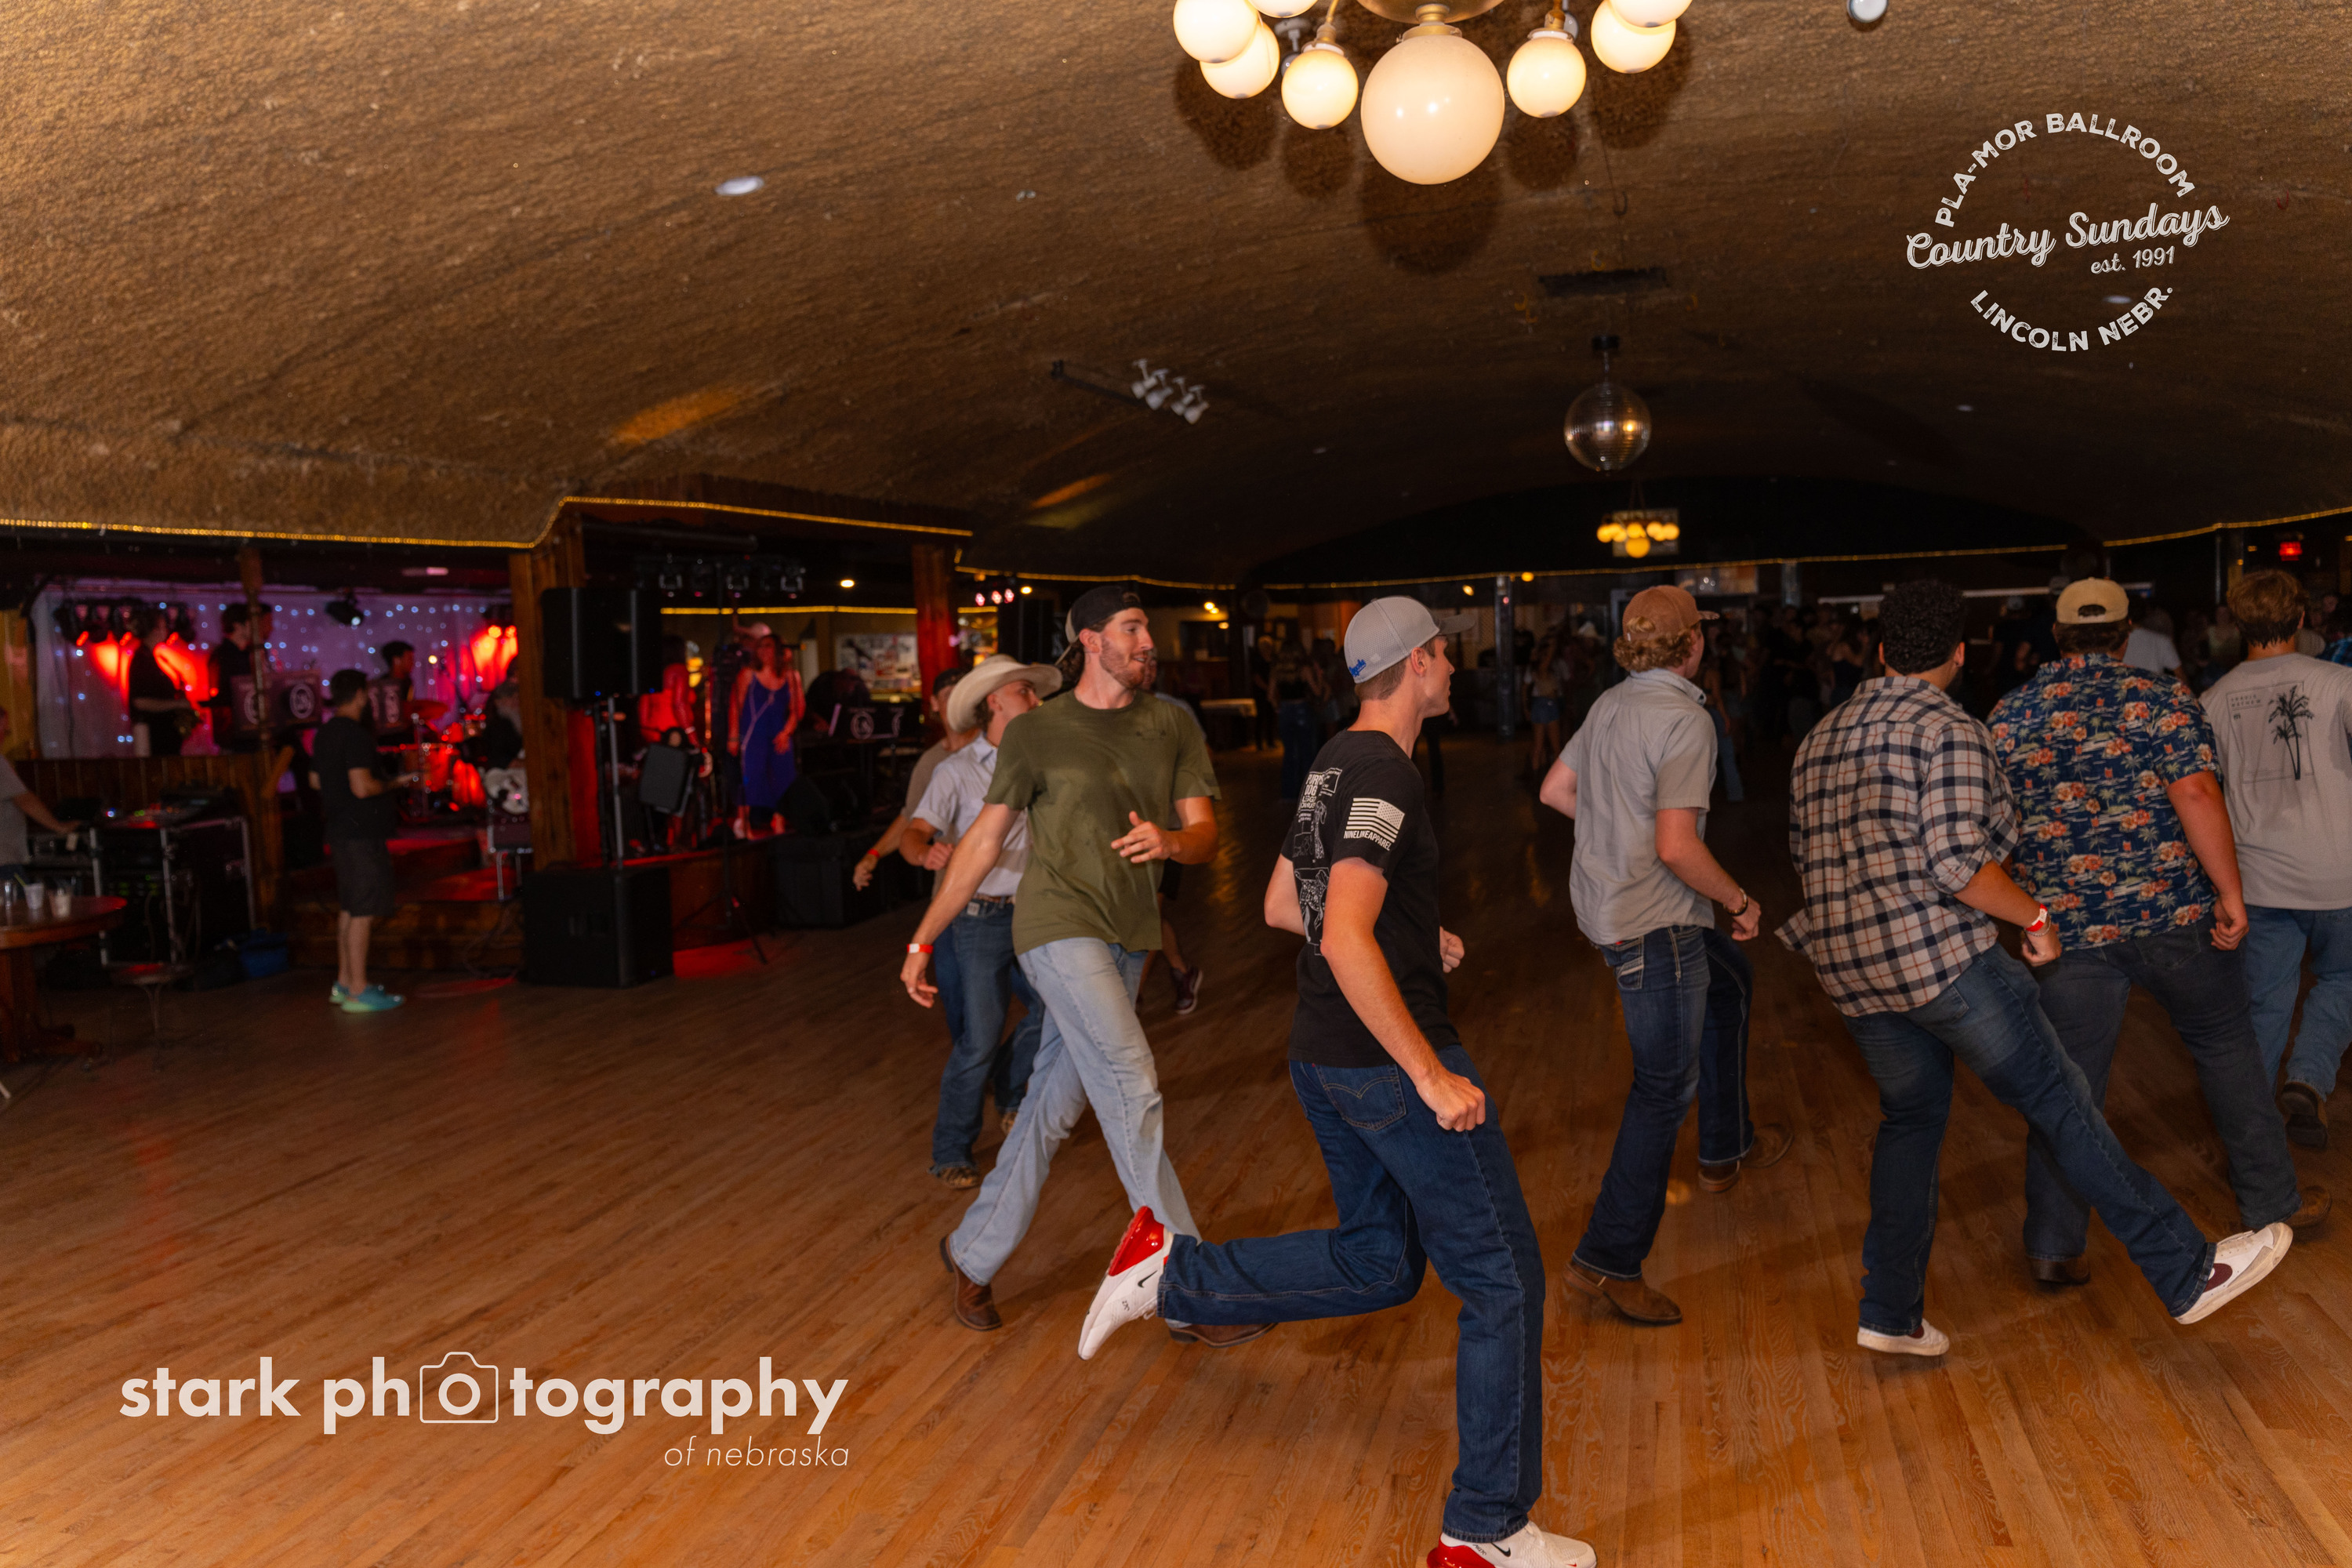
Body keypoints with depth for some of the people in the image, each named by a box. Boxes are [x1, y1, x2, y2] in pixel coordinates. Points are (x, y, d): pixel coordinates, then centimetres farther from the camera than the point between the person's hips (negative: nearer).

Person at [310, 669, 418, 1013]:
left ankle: (344, 983, 23)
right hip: (361, 833, -10)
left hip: (339, 830, 10)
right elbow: (363, 787, -24)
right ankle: (358, 991, -6)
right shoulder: (355, 734, -17)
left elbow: (315, 781, 23)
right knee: (363, 912, -7)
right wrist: (396, 783, -9)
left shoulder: (325, 733, 13)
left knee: (350, 909, 17)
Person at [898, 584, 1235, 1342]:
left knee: (1052, 1109, 11)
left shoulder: (1171, 730, 8)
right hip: (1059, 929, -5)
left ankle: (973, 1254, 29)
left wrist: (1170, 841, -22)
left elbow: (1205, 835, 3)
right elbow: (983, 841, 3)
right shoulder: (1035, 732, -2)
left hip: (1126, 940, 5)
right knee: (1134, 1093, -14)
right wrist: (923, 940, 5)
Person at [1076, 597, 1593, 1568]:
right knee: (1503, 1280, 3)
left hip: (1323, 1058, 9)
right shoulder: (1385, 776, -19)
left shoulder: (1333, 768, 11)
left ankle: (1174, 1272, 14)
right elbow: (1344, 938, -29)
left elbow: (1281, 907, 21)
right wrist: (1431, 1076, -27)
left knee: (1379, 1264, 22)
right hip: (1391, 1059, -9)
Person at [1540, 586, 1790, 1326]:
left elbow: (1554, 789, 16)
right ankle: (1609, 1259, 3)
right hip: (1652, 921, -10)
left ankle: (1724, 1149, 41)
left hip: (1601, 898, 10)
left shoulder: (1612, 704, 6)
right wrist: (1740, 900, -11)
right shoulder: (1684, 721, -20)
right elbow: (1676, 848, -26)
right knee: (1666, 1088, -1)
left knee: (1729, 980, 31)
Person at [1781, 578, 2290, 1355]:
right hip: (1943, 956, -7)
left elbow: (1804, 852, 20)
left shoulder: (1820, 741, 12)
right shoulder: (1948, 730, -10)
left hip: (1850, 970, 7)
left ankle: (1891, 1313, 20)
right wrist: (2035, 918, -7)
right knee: (2060, 1104, 0)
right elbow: (1958, 864, -20)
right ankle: (2187, 1273, 7)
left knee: (1911, 1118, 18)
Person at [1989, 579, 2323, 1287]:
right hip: (2175, 912, -1)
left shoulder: (2008, 716, 4)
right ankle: (2272, 1203, 29)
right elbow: (2196, 792, -15)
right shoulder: (2161, 697, -3)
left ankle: (2052, 1244, 9)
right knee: (2226, 1049, 18)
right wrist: (2230, 891, -12)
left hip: (2067, 927, 2)